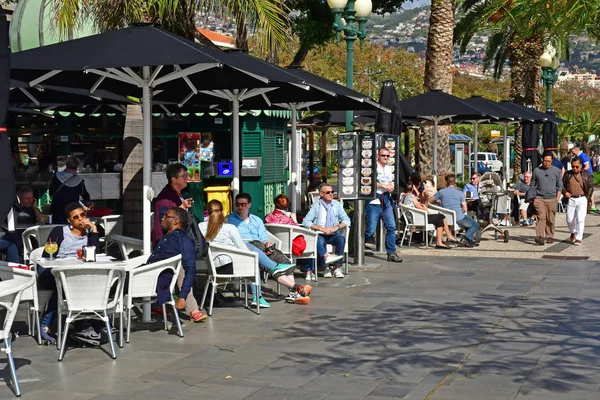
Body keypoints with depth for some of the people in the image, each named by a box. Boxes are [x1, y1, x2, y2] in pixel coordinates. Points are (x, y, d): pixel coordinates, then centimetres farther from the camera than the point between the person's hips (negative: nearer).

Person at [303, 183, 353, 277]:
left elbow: (346, 220, 6)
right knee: (318, 242, -36)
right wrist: (321, 228, -17)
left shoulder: (337, 204, 11)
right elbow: (305, 222, -7)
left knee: (341, 239, -31)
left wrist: (336, 227, -14)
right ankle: (326, 268, -31)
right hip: (320, 234, -2)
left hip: (333, 234, 2)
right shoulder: (316, 206, 2)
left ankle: (337, 268, -24)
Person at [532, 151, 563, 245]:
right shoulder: (537, 171, 9)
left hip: (551, 199, 0)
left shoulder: (557, 171, 8)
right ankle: (539, 237, -18)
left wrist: (557, 198, 2)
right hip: (539, 198, 0)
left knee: (550, 219, 3)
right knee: (541, 218, -11)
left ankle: (550, 236, 14)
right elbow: (533, 186, 14)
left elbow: (560, 186, 10)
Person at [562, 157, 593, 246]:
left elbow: (591, 186, 5)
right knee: (569, 219, 7)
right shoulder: (568, 174, 7)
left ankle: (579, 238, -2)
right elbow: (562, 184, 15)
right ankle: (573, 232, 35)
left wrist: (587, 198, -1)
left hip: (582, 199, -2)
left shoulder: (586, 174, 2)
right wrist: (564, 192, -3)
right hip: (571, 199, 2)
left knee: (580, 219, -8)